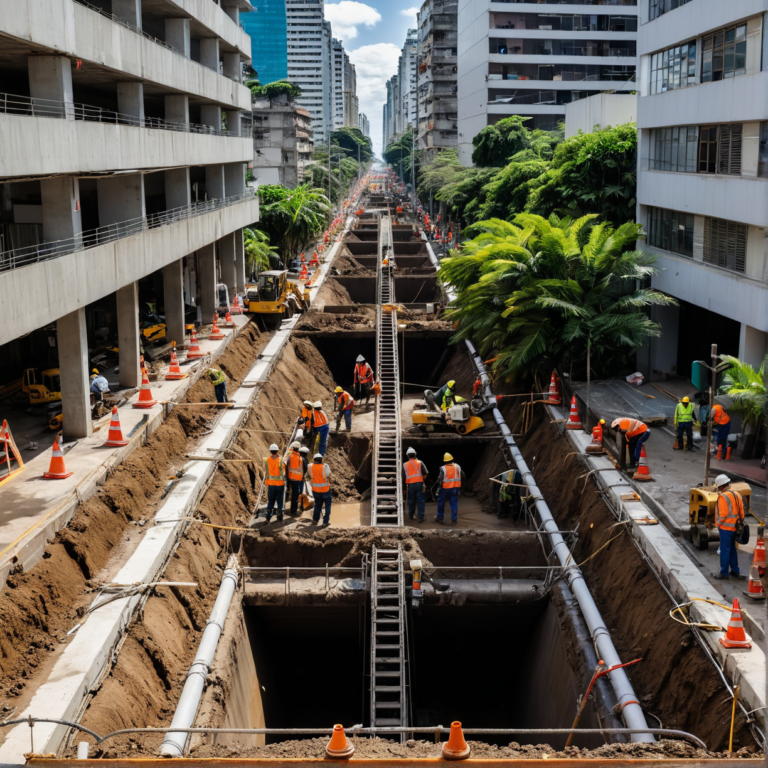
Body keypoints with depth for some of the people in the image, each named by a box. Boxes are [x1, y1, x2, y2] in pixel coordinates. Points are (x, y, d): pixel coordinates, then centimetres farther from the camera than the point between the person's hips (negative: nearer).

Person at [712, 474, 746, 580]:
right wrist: (740, 521, 16)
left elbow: (723, 513, -23)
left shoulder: (723, 496, -19)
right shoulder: (737, 494, 7)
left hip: (725, 527, -8)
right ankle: (735, 571, 25)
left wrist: (718, 523, -9)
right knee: (732, 549, 18)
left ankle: (724, 573, 7)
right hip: (735, 527, 8)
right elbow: (741, 511, 10)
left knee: (725, 550, 0)